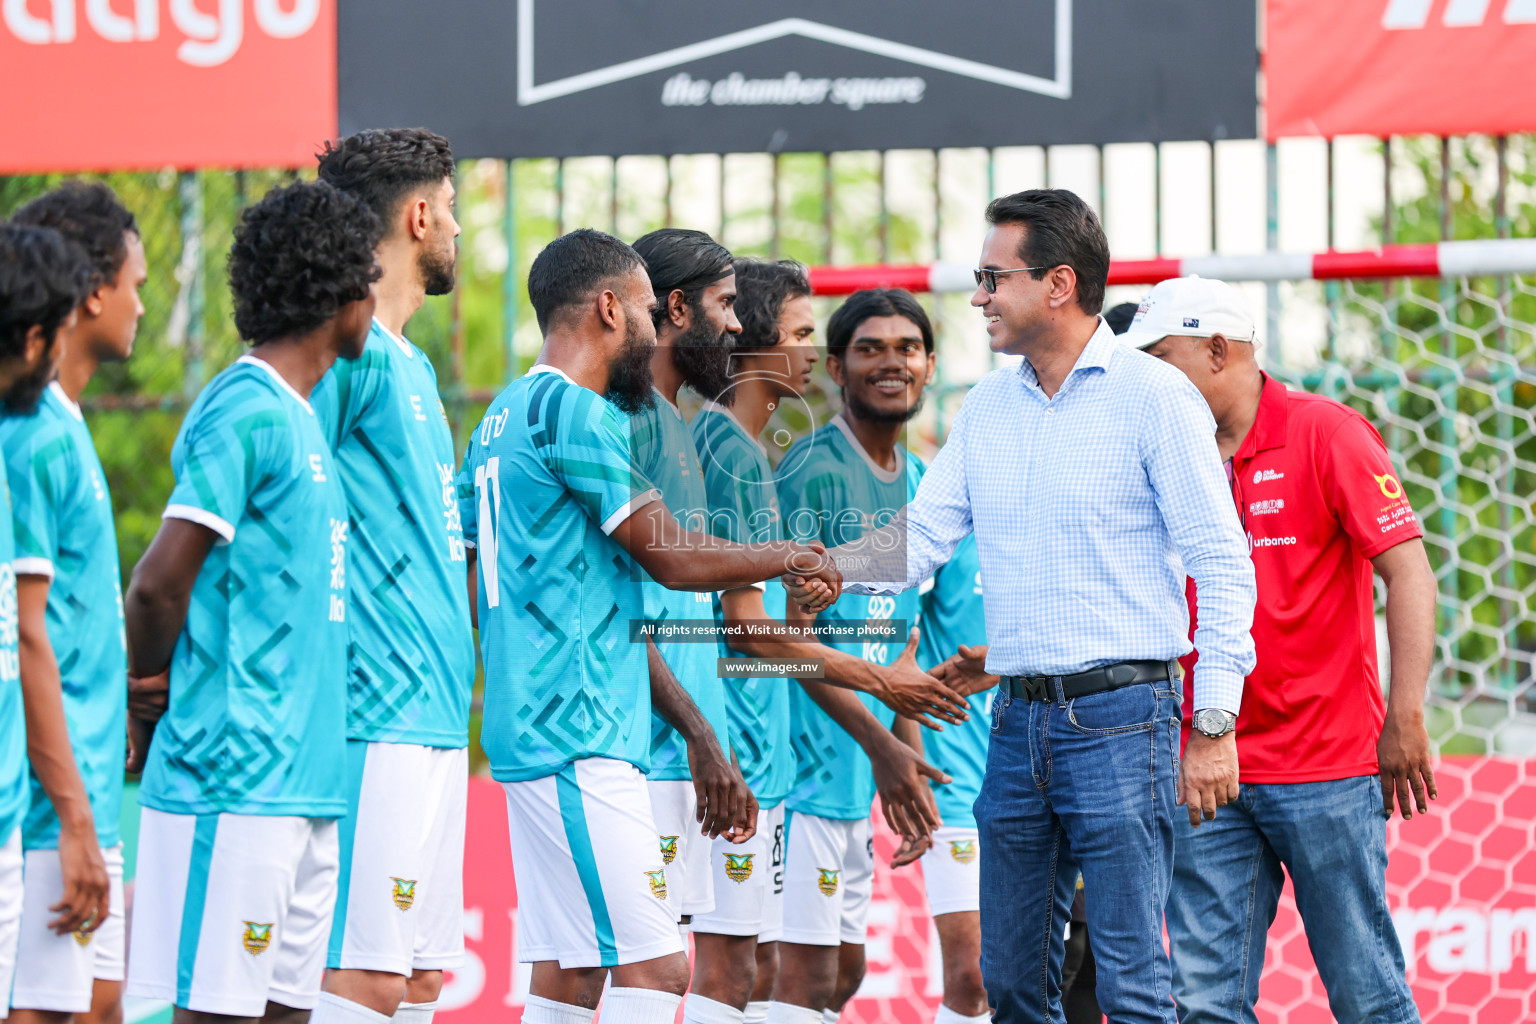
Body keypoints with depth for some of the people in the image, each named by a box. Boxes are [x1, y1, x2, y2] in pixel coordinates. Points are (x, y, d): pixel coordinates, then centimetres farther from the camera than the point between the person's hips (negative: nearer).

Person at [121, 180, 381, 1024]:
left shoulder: (297, 416, 19)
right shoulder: (246, 410, -12)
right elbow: (161, 583, -16)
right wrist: (147, 694, -1)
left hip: (302, 781, 9)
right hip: (238, 783, -9)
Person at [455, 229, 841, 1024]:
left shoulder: (508, 415, 20)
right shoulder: (575, 410, -11)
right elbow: (671, 555, -9)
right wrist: (786, 557, 7)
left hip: (534, 739, 10)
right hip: (577, 739, -10)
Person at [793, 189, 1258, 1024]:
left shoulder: (1154, 396, -5)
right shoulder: (986, 408, 14)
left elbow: (1220, 564, -7)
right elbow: (918, 541, 12)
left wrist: (1215, 725, -13)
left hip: (1120, 717, -7)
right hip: (1018, 721, 7)